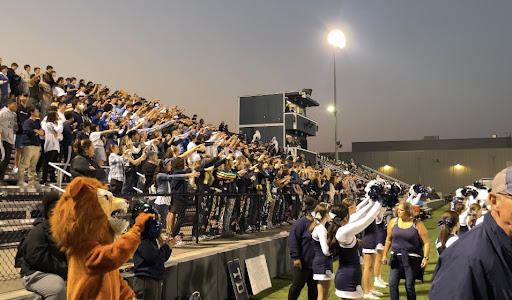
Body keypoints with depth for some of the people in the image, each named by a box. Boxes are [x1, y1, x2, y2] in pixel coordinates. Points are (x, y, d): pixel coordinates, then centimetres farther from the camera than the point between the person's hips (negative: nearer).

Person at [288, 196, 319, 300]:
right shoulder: (300, 223, -14)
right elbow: (292, 240, -17)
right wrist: (296, 257, -20)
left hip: (315, 263, 6)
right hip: (303, 263, -6)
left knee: (314, 287, 14)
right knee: (298, 285, 4)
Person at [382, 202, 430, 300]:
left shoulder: (417, 224, -4)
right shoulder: (393, 222, 4)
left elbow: (426, 242, -5)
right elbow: (388, 239, 13)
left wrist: (425, 257, -15)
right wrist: (384, 255, 13)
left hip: (412, 259, -3)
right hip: (396, 258, 3)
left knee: (409, 285, 1)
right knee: (392, 283, -5)